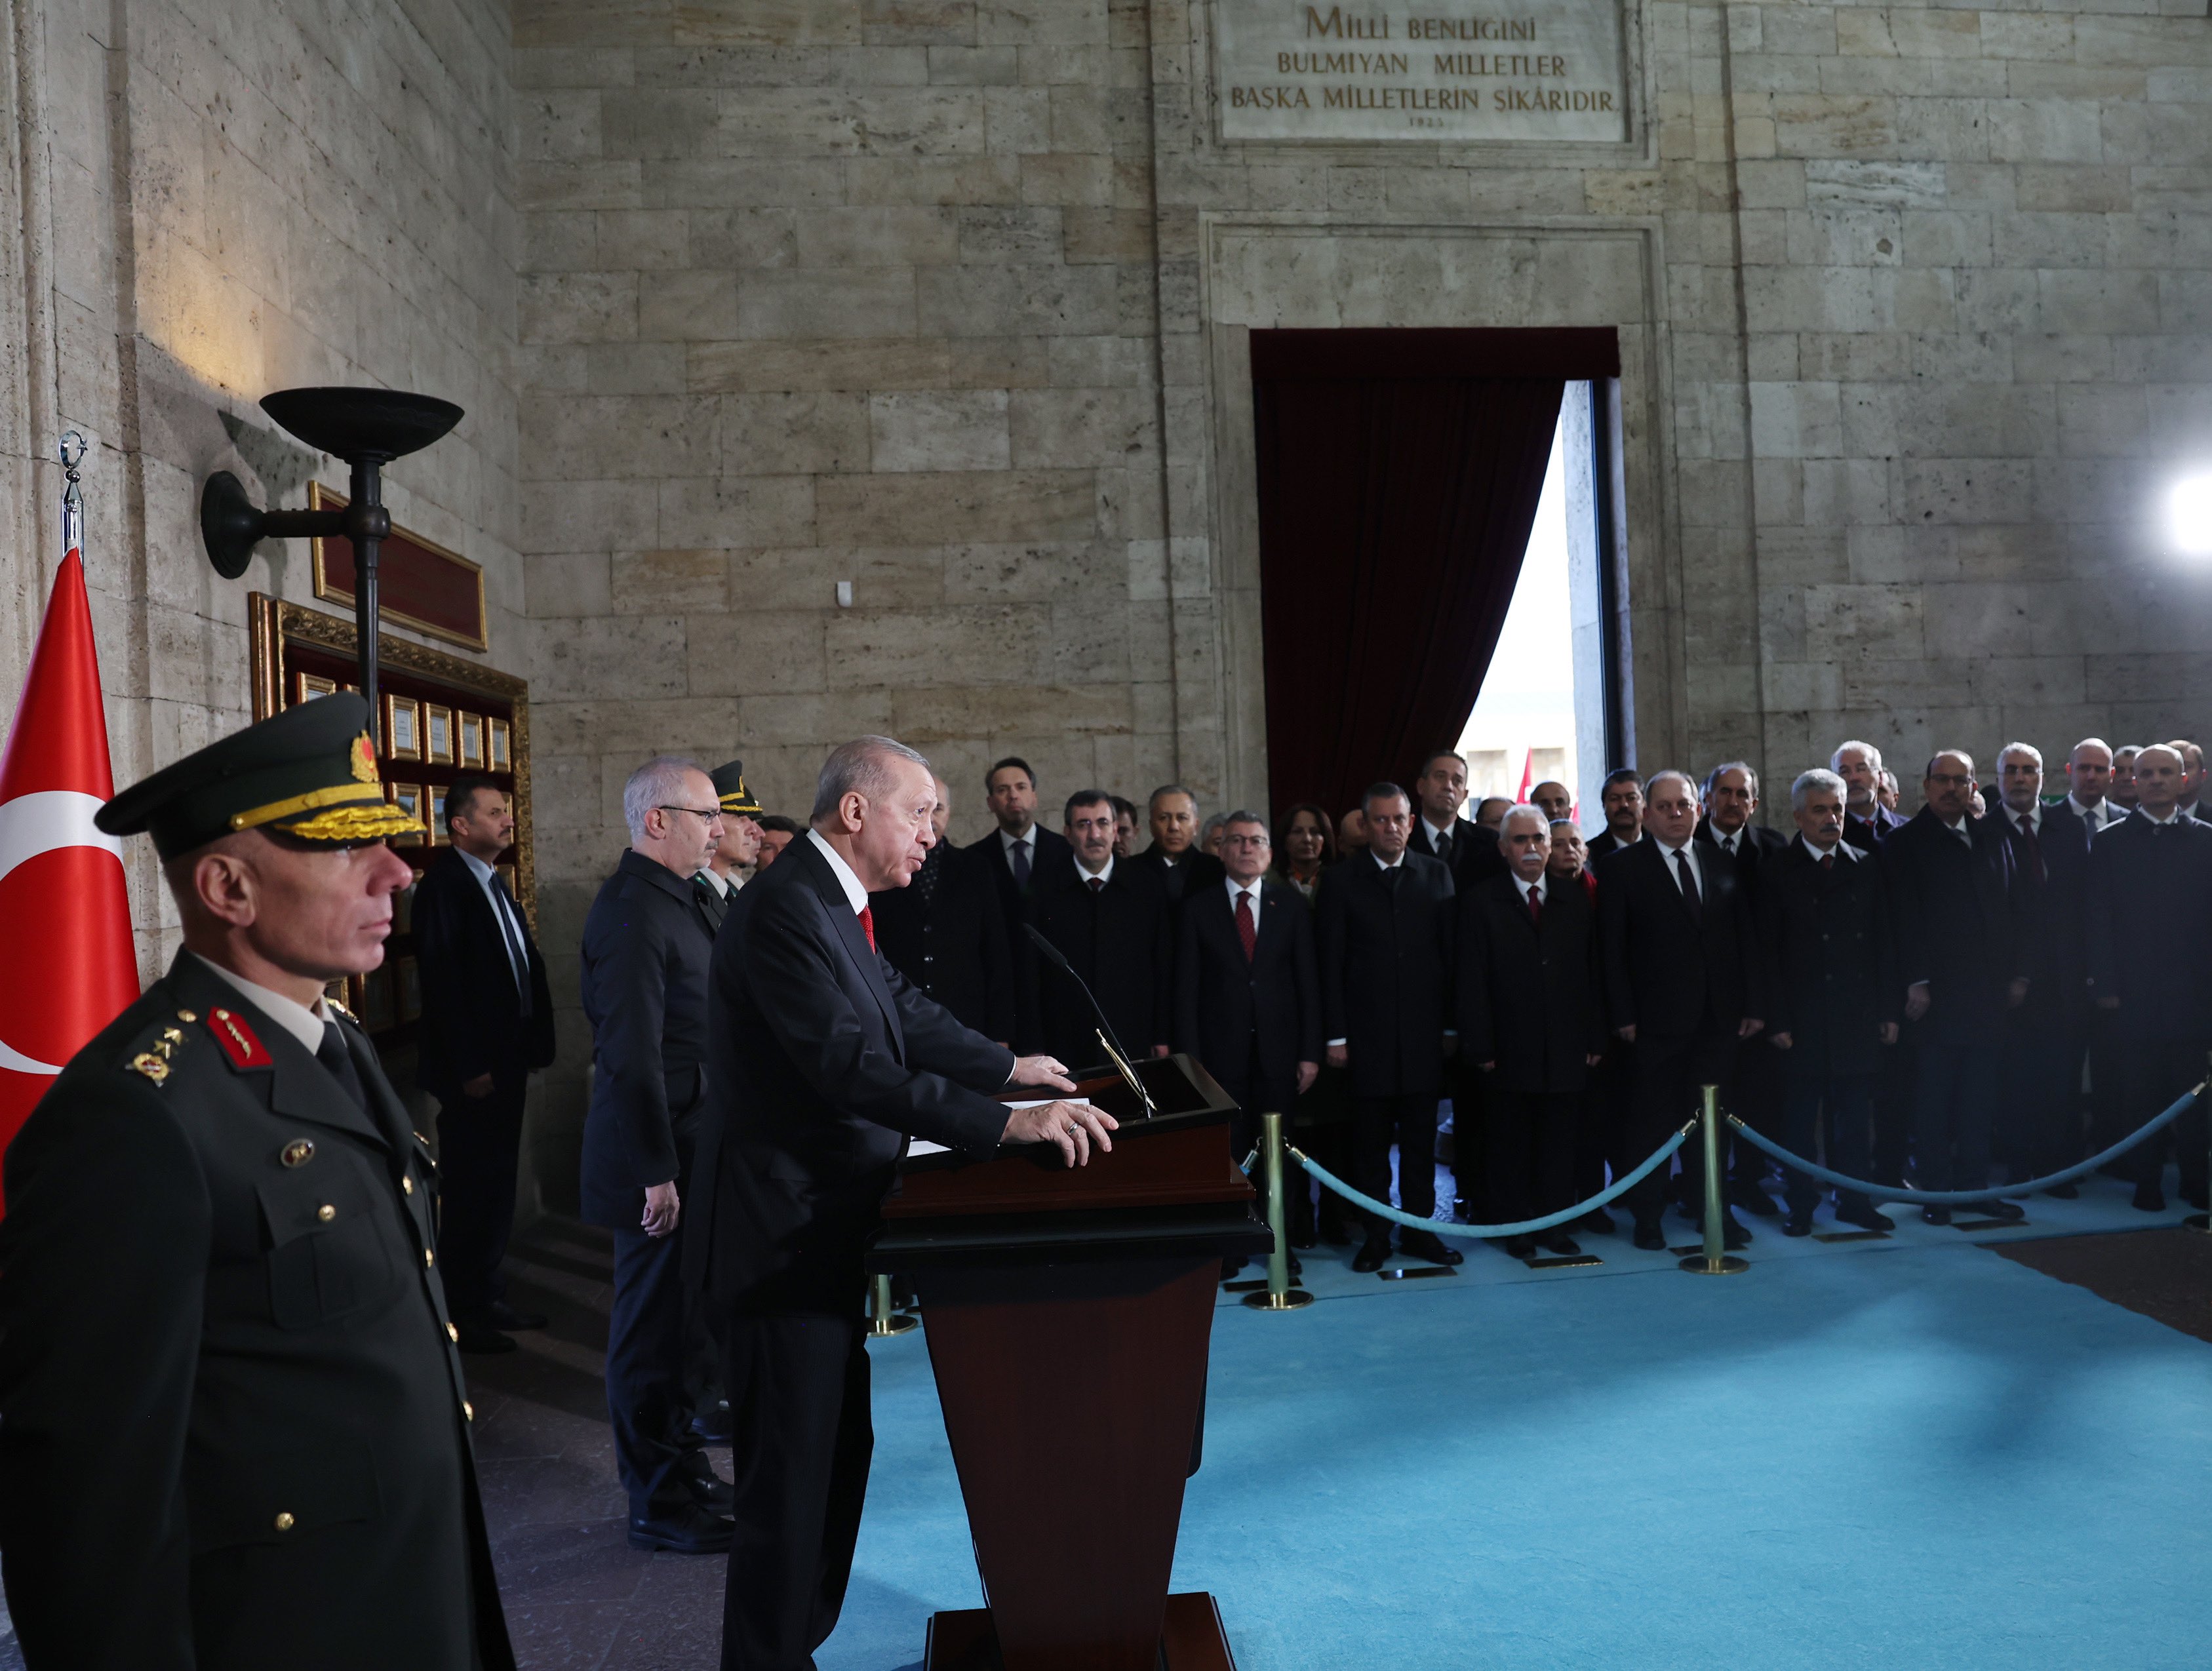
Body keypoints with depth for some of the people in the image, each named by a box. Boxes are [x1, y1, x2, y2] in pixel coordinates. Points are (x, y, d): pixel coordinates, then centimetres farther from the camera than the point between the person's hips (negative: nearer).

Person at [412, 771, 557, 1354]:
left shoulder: (493, 885, 15)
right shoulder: (444, 884, -13)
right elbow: (442, 981, -18)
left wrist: (528, 1052, 11)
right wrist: (469, 1067, -18)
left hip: (506, 1061, 9)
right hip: (472, 1068, -9)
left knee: (497, 1185, 15)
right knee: (470, 1190, -1)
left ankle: (487, 1298, 26)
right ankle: (462, 1312, 10)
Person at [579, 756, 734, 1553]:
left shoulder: (673, 898, 12)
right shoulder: (633, 911, -20)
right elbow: (632, 1055, -23)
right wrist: (657, 1173, -23)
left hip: (688, 1144, 10)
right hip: (658, 1156, -10)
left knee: (676, 1316, 20)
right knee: (652, 1323, 2)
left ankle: (676, 1464, 35)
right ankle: (658, 1504, 15)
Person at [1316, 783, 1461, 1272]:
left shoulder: (1436, 874, 7)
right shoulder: (1341, 881, 1)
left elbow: (1450, 953, 6)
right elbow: (1331, 964, 0)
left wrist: (1451, 1024, 2)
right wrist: (1335, 1035, -5)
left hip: (1424, 1030, 2)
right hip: (1367, 1032, -1)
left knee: (1420, 1138, 8)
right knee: (1370, 1142, 4)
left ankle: (1418, 1229, 18)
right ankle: (1376, 1235, 14)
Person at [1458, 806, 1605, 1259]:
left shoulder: (1577, 902, 10)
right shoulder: (1480, 902, 0)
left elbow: (1593, 977, 9)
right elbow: (1473, 981, -5)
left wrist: (1595, 1039, 4)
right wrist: (1480, 1047, -11)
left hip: (1567, 1049, 3)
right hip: (1509, 1050, -3)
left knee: (1559, 1144, 8)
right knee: (1509, 1145, 6)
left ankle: (1554, 1224, 19)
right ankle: (1515, 1227, 17)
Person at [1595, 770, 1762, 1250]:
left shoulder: (1722, 864, 10)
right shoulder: (1621, 867, -2)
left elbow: (1744, 937, 10)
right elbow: (1612, 948, -5)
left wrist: (1752, 1006, 4)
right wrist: (1623, 1014, -11)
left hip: (1719, 1016, 3)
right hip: (1656, 1019, -3)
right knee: (1652, 1120, 5)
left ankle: (1712, 1207, 23)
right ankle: (1648, 1215, 16)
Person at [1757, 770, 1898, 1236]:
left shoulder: (1865, 868, 8)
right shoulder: (1778, 872, -2)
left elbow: (1883, 944, 9)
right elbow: (1769, 953, -4)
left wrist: (1888, 1010, 4)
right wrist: (1777, 1020, -9)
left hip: (1858, 1017, 3)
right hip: (1803, 1018, -3)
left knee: (1854, 1113, 9)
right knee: (1801, 1115, 4)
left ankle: (1854, 1199, 21)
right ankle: (1801, 1204, 14)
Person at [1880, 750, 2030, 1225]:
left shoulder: (1992, 837, 13)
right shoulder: (1905, 842, -2)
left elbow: (2015, 908, 13)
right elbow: (1906, 917, -8)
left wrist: (2018, 973, 7)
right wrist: (1916, 981, -13)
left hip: (1988, 990, 5)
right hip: (1937, 991, -4)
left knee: (1979, 1095, 10)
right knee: (1933, 1100, 1)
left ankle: (1974, 1183, 19)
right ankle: (1935, 1190, 9)